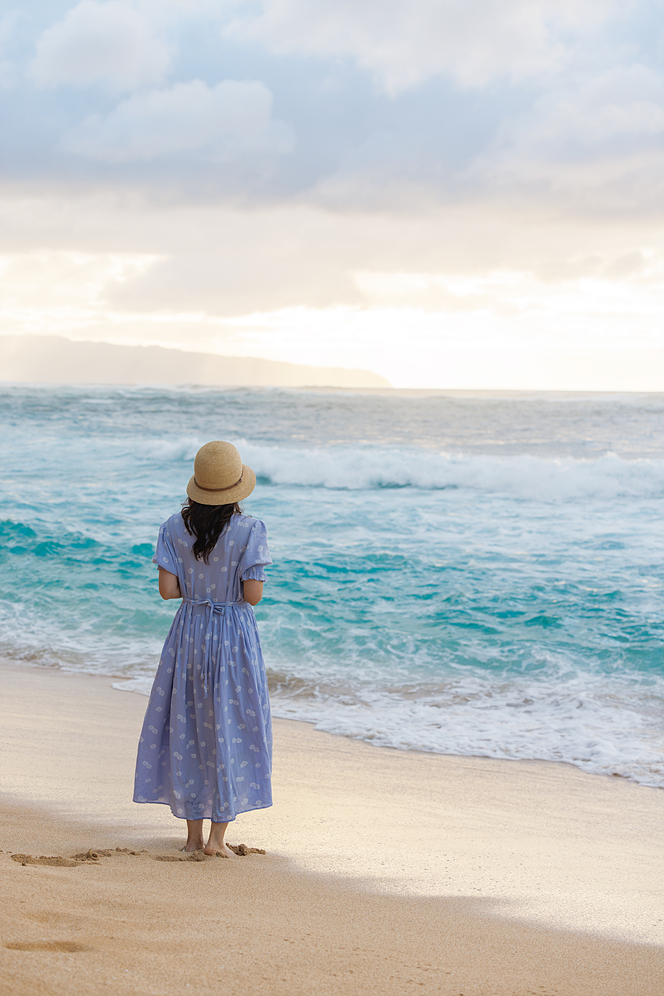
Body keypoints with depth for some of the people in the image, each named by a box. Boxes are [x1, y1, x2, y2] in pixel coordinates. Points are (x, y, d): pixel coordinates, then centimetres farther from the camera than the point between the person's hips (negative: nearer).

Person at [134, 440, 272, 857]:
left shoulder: (175, 528, -4)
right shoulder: (250, 530, -12)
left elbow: (167, 589, -5)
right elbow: (253, 595, -14)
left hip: (189, 632, 3)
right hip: (235, 635, -3)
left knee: (186, 728, 12)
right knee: (231, 729, 7)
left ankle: (194, 833, 17)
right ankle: (218, 835, 7)